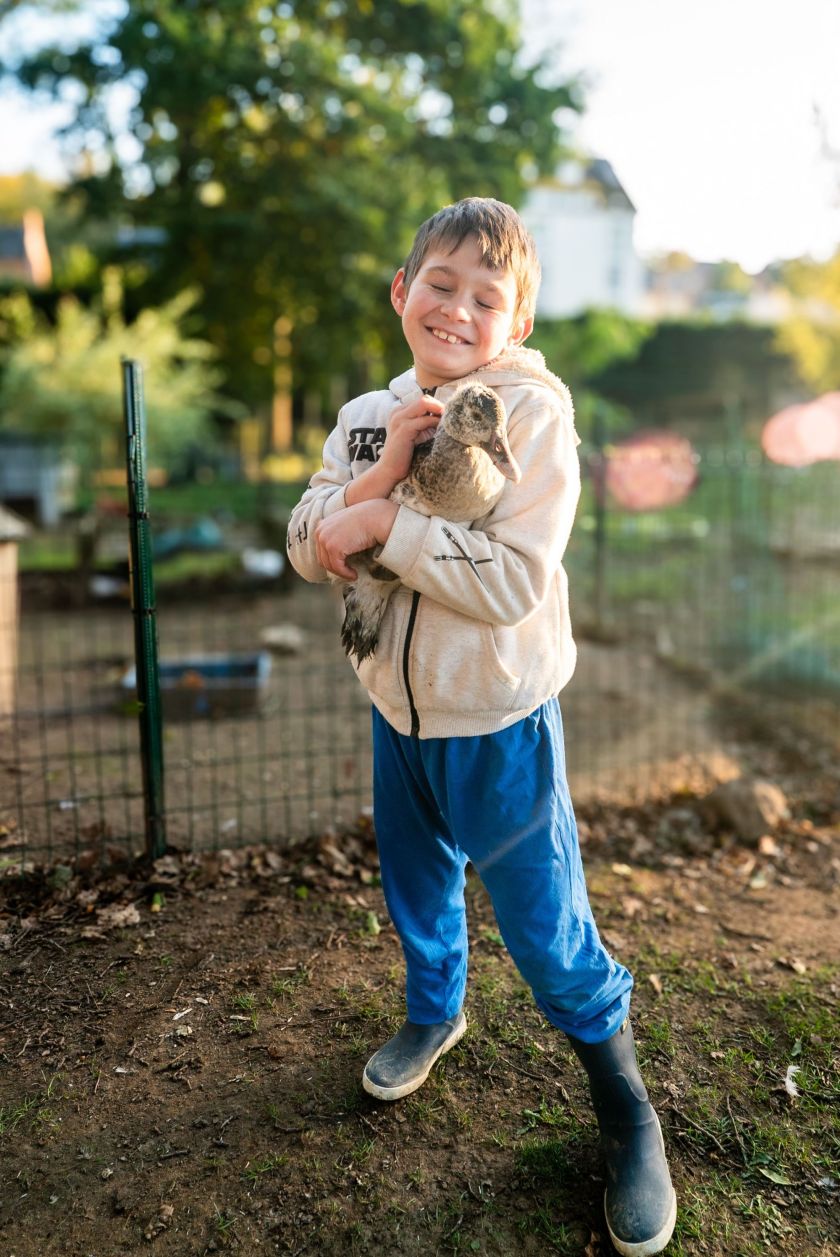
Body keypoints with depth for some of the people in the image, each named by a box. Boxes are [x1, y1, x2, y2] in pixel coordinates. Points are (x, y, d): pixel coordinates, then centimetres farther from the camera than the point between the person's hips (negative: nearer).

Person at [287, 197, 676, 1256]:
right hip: (398, 705, 5)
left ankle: (625, 1108, 31)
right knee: (416, 885, 24)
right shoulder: (367, 418, 1)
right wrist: (381, 471, -22)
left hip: (497, 719, -5)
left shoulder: (534, 414, -17)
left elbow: (517, 582, -26)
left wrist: (387, 523, -25)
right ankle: (434, 1010, 54)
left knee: (543, 922, 5)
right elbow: (311, 554, -7)